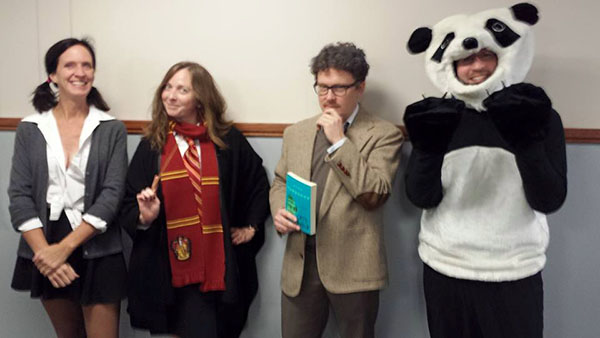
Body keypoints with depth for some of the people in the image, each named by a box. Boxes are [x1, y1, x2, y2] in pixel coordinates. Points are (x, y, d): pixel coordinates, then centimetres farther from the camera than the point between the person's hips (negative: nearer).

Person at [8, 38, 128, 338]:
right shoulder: (29, 129, 2)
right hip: (44, 249, 2)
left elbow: (112, 195, -9)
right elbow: (19, 196, -2)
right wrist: (45, 253, -15)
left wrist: (65, 248, -17)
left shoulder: (112, 129, -2)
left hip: (97, 251, -2)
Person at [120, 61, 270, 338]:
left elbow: (259, 185, 14)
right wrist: (144, 217, -15)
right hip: (169, 270, 0)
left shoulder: (228, 140, 1)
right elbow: (129, 207, 5)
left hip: (220, 270, 0)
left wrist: (251, 227, 10)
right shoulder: (151, 145, 3)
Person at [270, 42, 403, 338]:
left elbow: (375, 195, -14)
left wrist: (339, 142, -16)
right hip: (299, 262, 4)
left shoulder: (384, 134, -4)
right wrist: (279, 211, -3)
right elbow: (280, 183, 19)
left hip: (352, 266, -3)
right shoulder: (296, 133, 12)